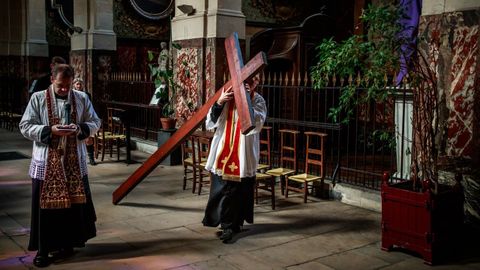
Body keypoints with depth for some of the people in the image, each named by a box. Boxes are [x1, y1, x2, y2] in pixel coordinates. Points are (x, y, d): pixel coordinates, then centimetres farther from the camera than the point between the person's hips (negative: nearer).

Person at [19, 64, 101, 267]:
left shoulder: (82, 98, 3)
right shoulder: (38, 98, -3)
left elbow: (95, 123, 8)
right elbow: (25, 127, -3)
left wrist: (80, 128, -13)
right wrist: (50, 130, -19)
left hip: (74, 161, 2)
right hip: (47, 162, -2)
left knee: (75, 202, 8)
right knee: (45, 204, 1)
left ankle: (67, 243, 27)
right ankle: (43, 250, 12)